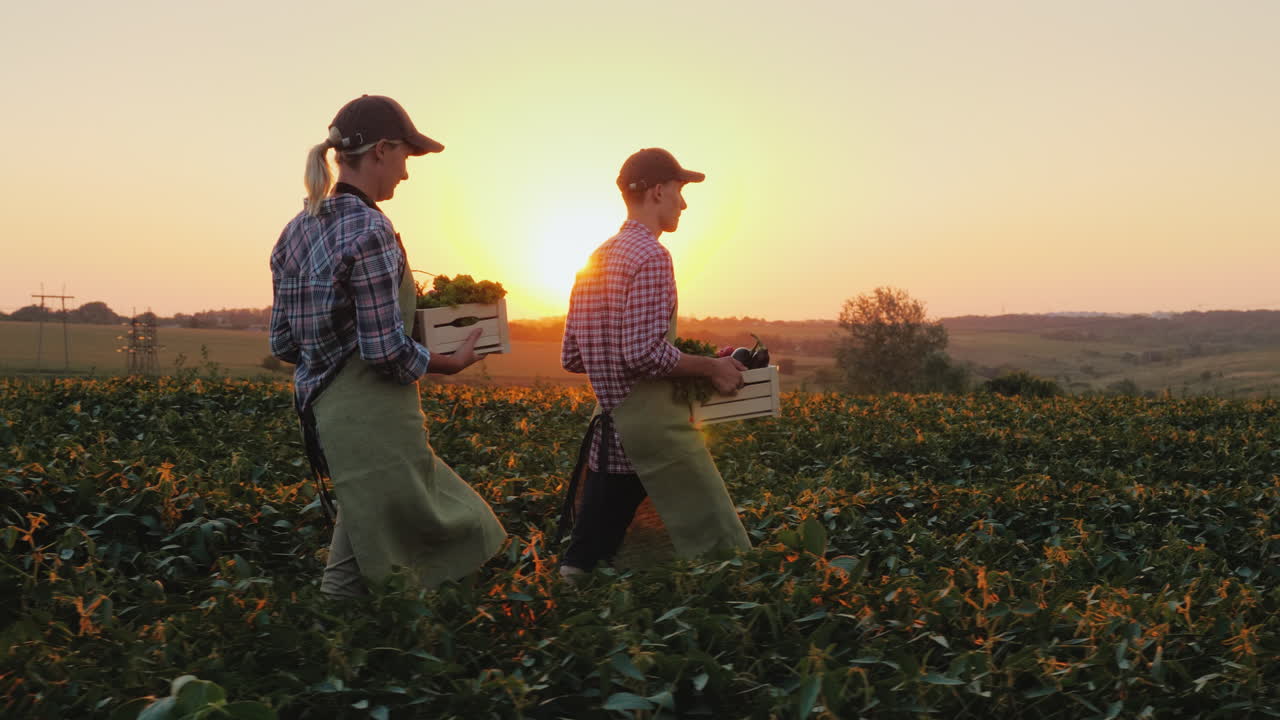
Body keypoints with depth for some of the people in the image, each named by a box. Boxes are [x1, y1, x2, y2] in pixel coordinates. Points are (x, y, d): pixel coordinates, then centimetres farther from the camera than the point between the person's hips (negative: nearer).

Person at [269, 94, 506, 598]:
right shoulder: (369, 230, -17)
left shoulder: (297, 231, 9)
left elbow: (283, 344, 11)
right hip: (373, 419, -8)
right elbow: (386, 351, -19)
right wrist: (451, 362, -3)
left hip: (321, 410, 9)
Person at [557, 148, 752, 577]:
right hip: (653, 425, -9)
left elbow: (571, 357, 18)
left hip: (608, 431, 9)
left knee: (583, 564, 12)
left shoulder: (595, 260, 15)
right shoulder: (650, 256, -12)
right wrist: (713, 368, -8)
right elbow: (645, 353, -21)